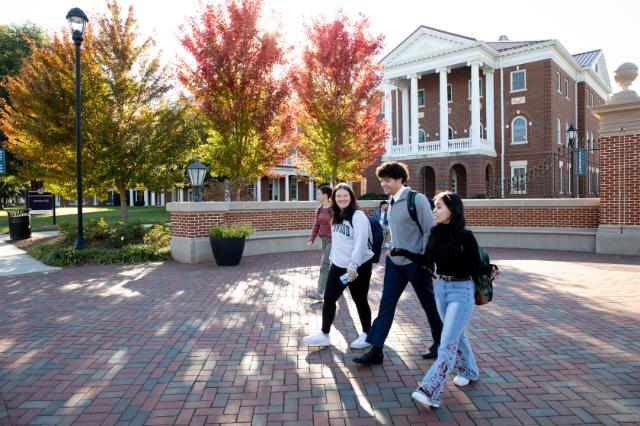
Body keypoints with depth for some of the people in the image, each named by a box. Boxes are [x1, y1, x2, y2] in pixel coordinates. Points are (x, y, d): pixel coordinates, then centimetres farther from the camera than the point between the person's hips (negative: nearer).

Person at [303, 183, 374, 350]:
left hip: (358, 266, -8)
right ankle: (324, 335, 18)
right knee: (329, 299, 8)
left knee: (360, 300, 6)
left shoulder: (358, 216, -14)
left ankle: (367, 335, 24)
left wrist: (353, 266, -26)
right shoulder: (336, 216, 12)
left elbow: (360, 242, -22)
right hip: (338, 265, 8)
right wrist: (333, 258, 14)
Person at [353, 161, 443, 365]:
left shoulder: (417, 199, -14)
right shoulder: (392, 203, 9)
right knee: (386, 305, 3)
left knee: (429, 304, 11)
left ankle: (440, 343, 31)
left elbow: (430, 230, -15)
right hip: (395, 262, 7)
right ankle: (375, 350, 6)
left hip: (415, 263, -7)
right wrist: (392, 253, 15)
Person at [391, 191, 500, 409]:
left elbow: (475, 268, -12)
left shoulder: (465, 236, -16)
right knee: (456, 334, 21)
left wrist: (489, 269, -32)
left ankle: (430, 392, -10)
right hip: (441, 287, 6)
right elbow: (426, 260, 10)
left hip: (461, 291, -6)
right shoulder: (436, 233, 0)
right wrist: (402, 252, 5)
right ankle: (468, 371, 43)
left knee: (448, 341, -8)